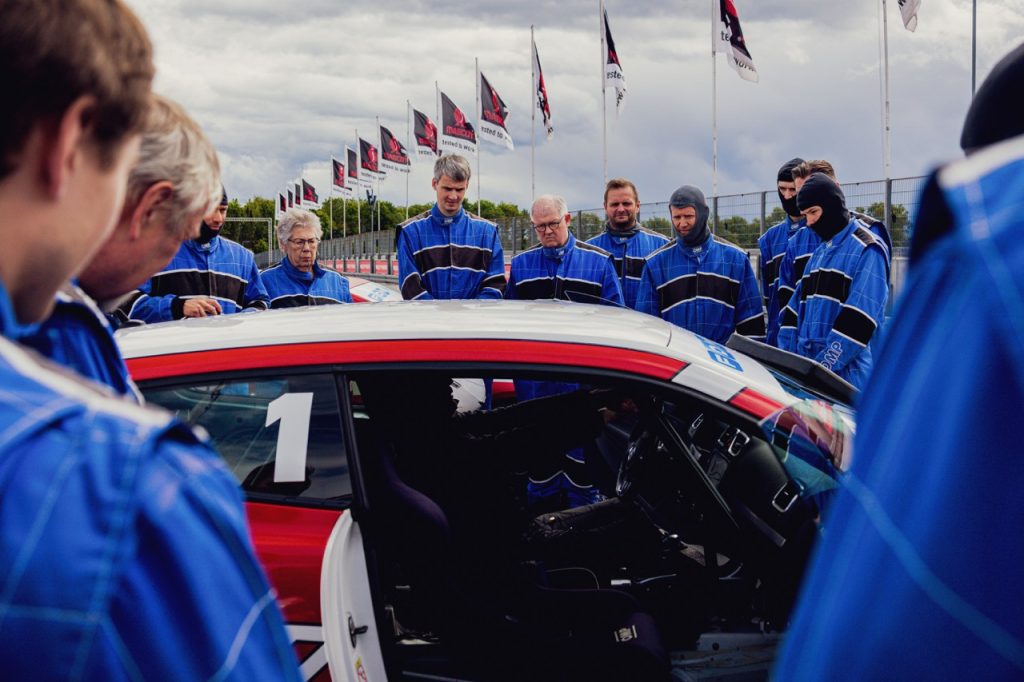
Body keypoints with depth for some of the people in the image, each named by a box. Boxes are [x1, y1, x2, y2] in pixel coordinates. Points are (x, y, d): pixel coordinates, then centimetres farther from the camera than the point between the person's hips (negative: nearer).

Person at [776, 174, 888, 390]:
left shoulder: (867, 249, -8)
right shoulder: (819, 252, 19)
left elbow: (859, 319, -17)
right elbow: (795, 308, 17)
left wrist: (824, 365, -20)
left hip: (846, 374, -7)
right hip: (804, 370, 7)